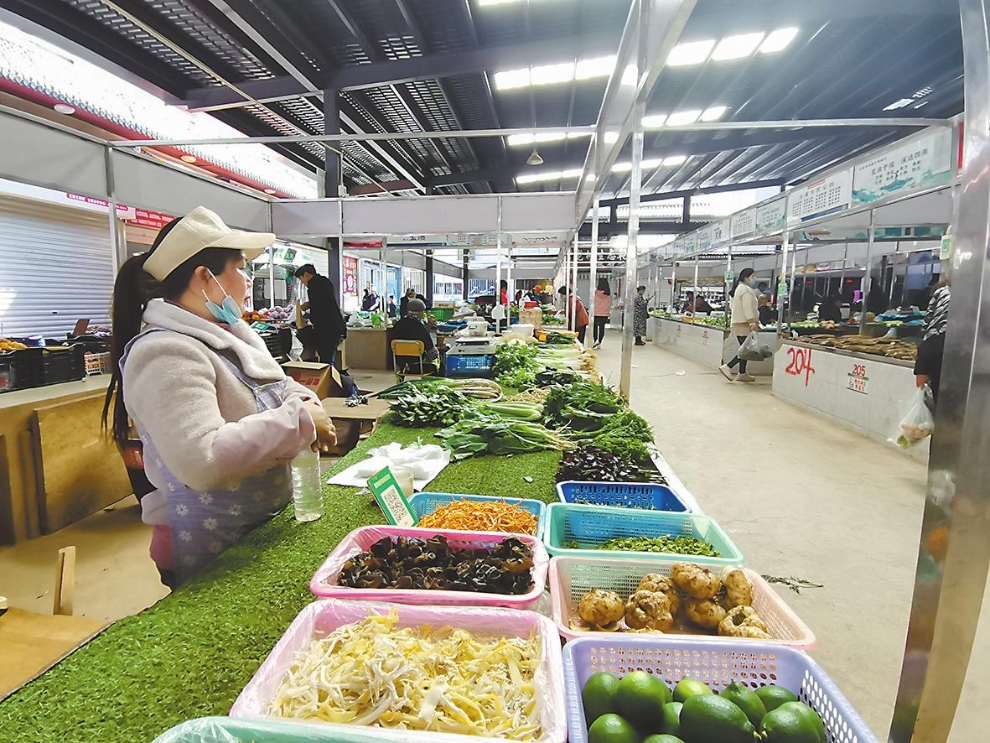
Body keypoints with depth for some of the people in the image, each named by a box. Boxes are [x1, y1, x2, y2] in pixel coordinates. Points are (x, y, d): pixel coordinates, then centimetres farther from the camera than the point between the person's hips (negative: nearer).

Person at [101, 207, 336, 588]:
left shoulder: (233, 334, 5)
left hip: (264, 527, 9)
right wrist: (299, 421, -28)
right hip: (210, 550, -9)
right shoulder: (165, 355, -25)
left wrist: (303, 402, -8)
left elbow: (278, 386, 15)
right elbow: (201, 462, -37)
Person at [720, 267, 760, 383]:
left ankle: (742, 374, 14)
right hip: (744, 324, -10)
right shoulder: (747, 290, -11)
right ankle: (727, 367, -11)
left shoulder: (739, 288, 20)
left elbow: (732, 306, 24)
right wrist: (752, 323, -24)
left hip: (738, 323, 10)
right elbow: (747, 308, -20)